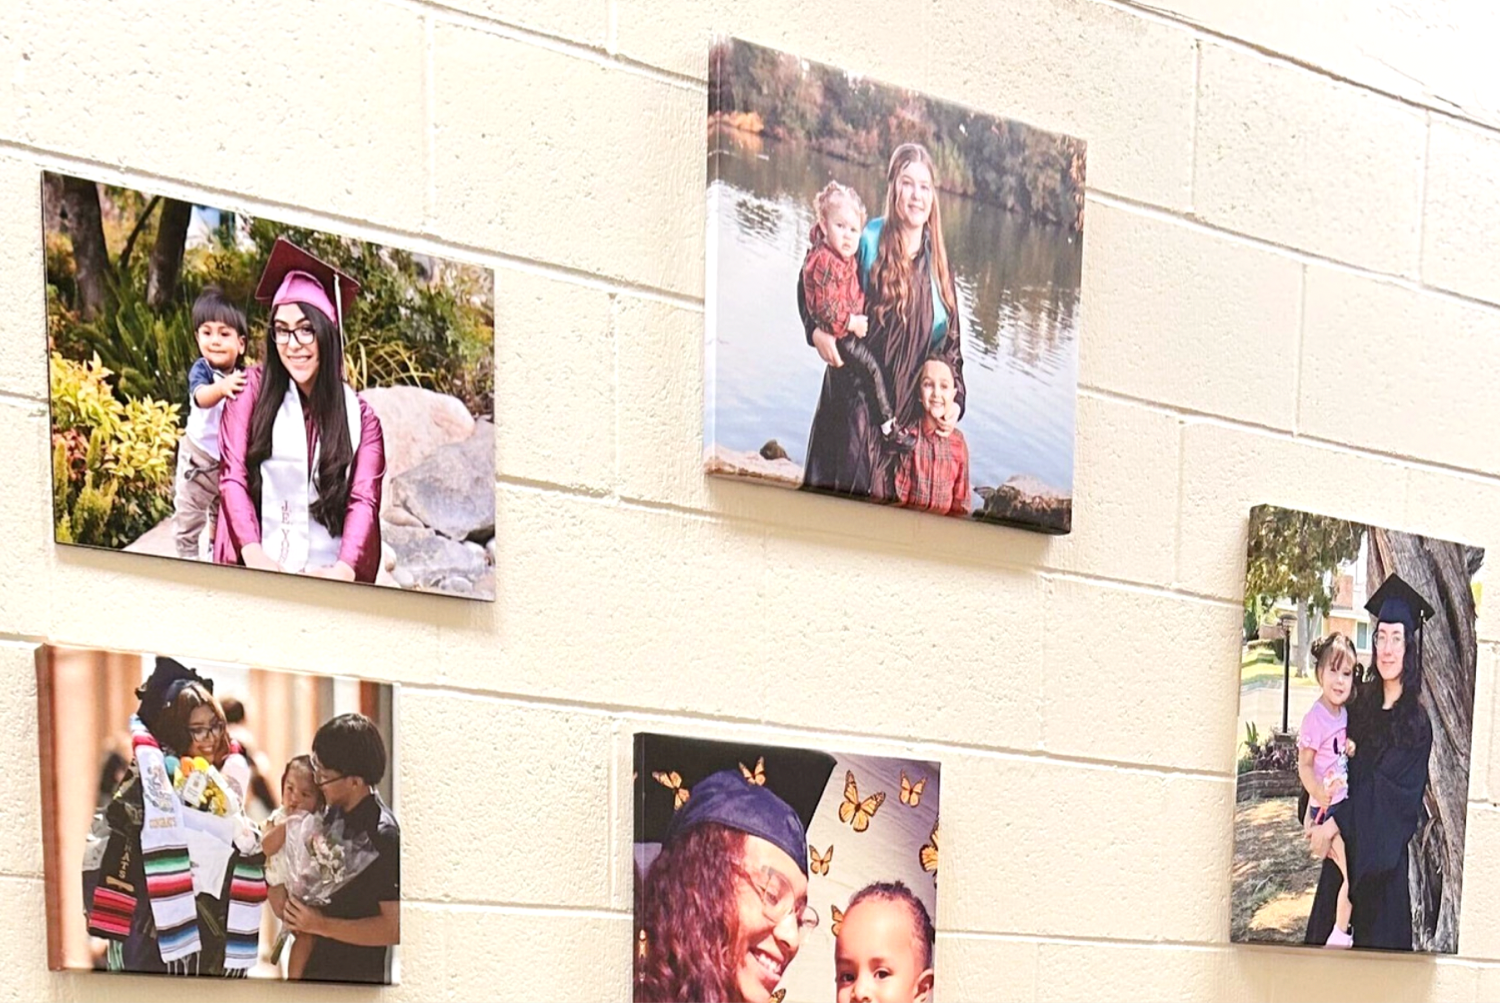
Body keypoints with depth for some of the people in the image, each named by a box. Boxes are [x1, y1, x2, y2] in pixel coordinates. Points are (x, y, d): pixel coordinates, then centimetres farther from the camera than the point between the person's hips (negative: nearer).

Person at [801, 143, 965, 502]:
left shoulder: (937, 263, 9)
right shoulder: (866, 241, -4)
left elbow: (950, 339, 12)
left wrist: (954, 399, 1)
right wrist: (817, 329, -10)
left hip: (911, 403, 4)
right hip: (856, 396, -4)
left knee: (894, 494, 3)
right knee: (851, 484, -4)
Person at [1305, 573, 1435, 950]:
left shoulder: (1415, 723, -9)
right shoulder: (1362, 700, 7)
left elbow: (1390, 791, -15)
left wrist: (1335, 825, -17)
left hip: (1380, 853, -5)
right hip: (1342, 844, 6)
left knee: (1377, 935, 1)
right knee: (1328, 931, 11)